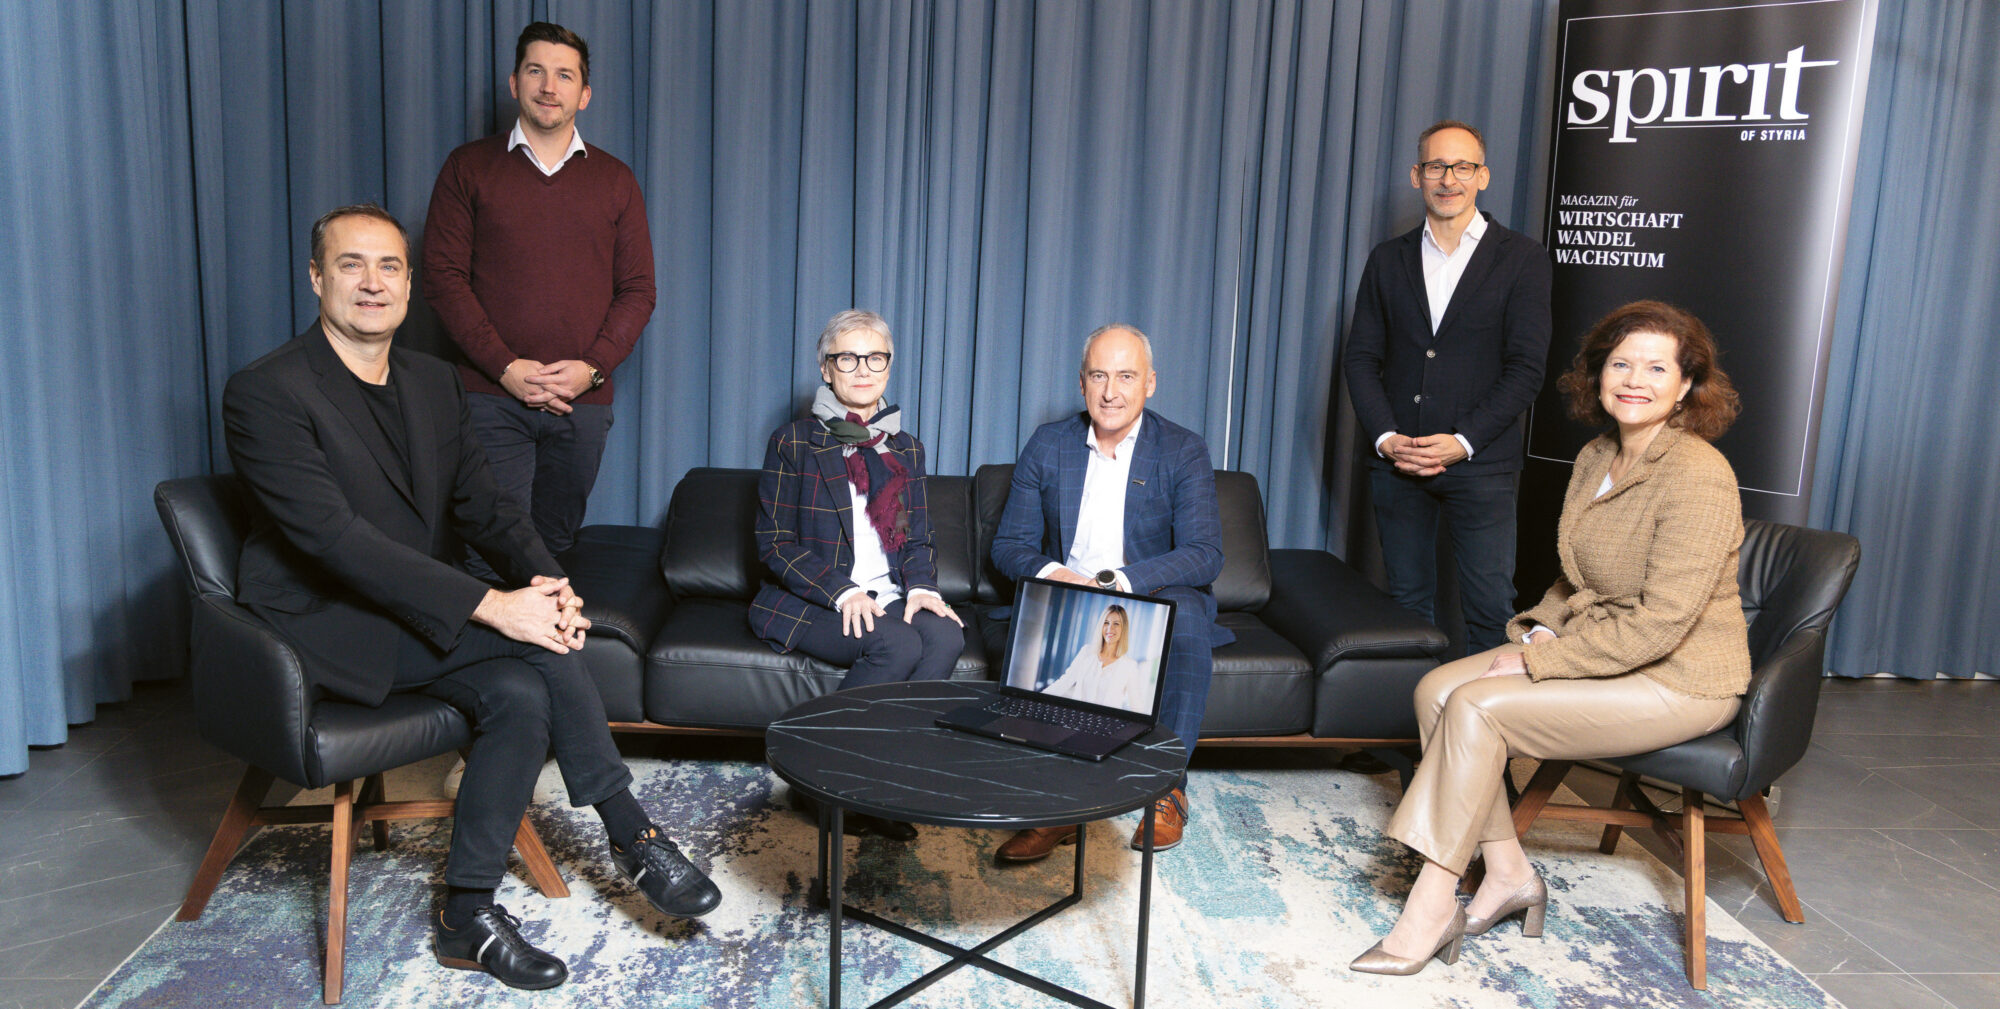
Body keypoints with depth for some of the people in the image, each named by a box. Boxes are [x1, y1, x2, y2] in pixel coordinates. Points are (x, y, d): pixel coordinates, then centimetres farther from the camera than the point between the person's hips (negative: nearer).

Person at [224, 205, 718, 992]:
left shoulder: (434, 382, 9)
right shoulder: (266, 393, -14)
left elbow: (481, 505, 5)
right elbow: (335, 538, -24)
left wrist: (548, 584, -17)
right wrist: (491, 606, -30)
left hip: (417, 620, 7)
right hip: (331, 630, -6)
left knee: (522, 690, -21)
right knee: (534, 645, -24)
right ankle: (631, 837, -10)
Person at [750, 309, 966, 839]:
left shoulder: (905, 448, 17)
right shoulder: (794, 442, 3)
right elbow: (775, 544, -3)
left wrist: (920, 586, -6)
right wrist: (842, 592, -17)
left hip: (887, 597, 4)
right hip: (808, 599, -4)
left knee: (946, 634, -28)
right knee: (899, 644, -32)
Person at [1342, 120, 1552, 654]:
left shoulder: (1521, 258, 3)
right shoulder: (1388, 259, 12)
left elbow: (1525, 368, -3)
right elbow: (1360, 357, 8)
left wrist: (1463, 441, -13)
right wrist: (1387, 438, -6)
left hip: (1480, 464, -3)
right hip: (1396, 464, 3)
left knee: (1490, 609, -4)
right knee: (1407, 603, 9)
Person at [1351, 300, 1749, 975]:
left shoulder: (1699, 477, -19)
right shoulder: (1594, 459, 8)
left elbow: (1660, 623, -24)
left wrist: (1536, 660, -20)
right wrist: (1539, 630, -1)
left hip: (1677, 683, -8)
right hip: (1590, 648, 9)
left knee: (1478, 707, -23)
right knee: (1437, 688, -9)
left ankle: (1430, 911, -15)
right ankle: (1508, 874, -1)